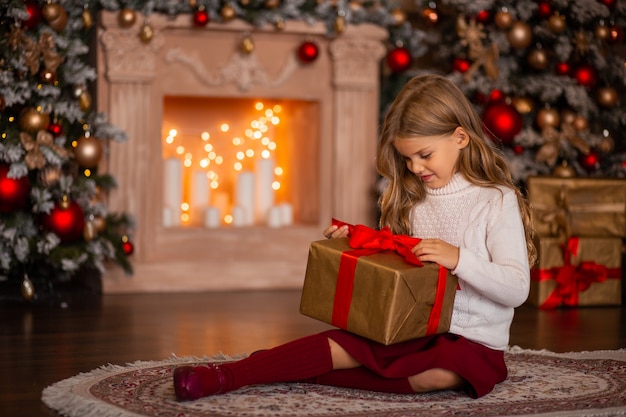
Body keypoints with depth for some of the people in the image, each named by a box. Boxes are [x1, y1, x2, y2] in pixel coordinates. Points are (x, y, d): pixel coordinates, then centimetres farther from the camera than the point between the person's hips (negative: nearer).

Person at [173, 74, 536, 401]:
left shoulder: (497, 201, -10)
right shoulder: (413, 199, 11)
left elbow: (517, 288, -17)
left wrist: (458, 259, -30)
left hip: (472, 341, -5)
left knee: (445, 371, -37)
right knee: (337, 343, -19)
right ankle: (226, 376, -29)